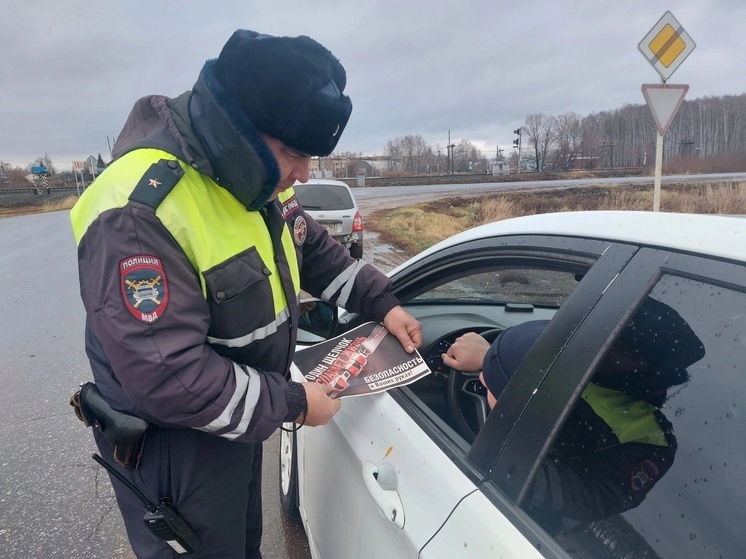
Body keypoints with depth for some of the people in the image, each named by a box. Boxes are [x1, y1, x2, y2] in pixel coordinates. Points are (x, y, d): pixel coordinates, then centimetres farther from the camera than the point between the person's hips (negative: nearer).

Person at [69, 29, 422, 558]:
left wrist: (381, 302, 1)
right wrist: (292, 403, -24)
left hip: (240, 420, 8)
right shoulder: (138, 214, -32)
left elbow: (313, 249, 10)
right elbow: (167, 377, -34)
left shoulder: (257, 179, -5)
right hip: (174, 447, -7)